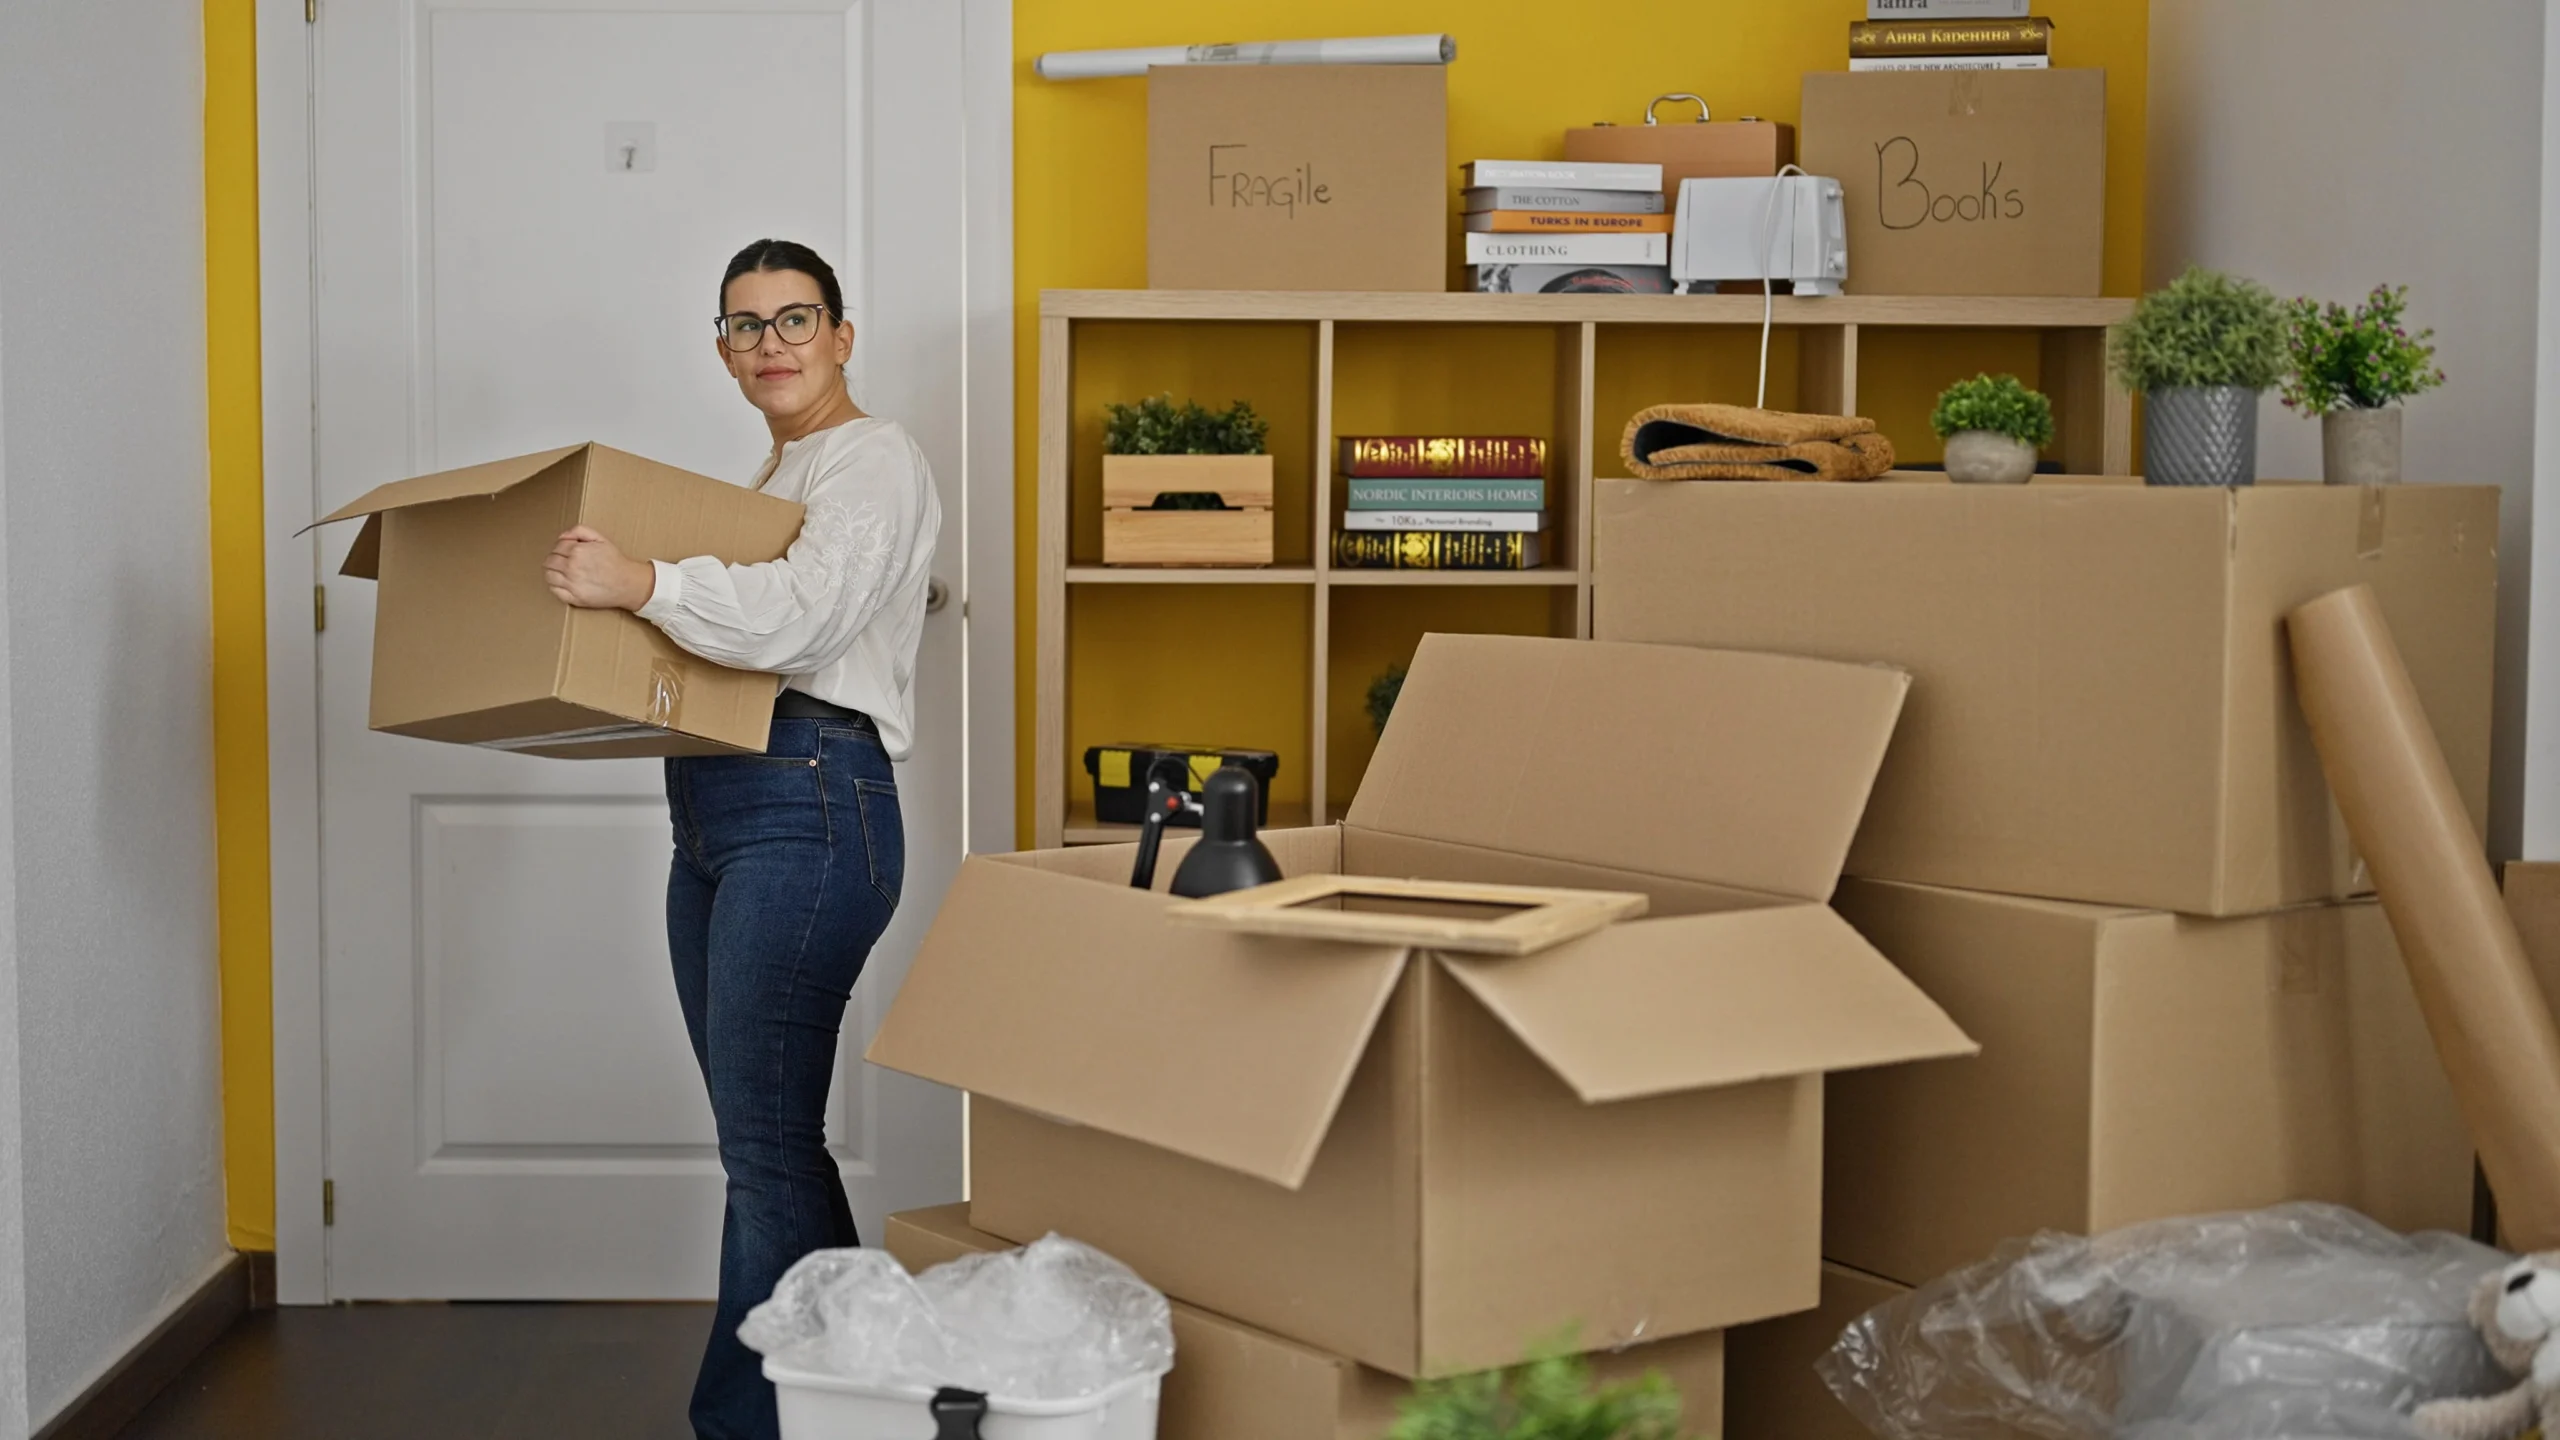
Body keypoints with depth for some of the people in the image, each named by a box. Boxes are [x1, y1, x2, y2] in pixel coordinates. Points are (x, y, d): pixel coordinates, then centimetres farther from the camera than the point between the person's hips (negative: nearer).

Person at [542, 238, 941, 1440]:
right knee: (764, 1135, 11)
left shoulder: (872, 461, -4)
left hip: (807, 808, -10)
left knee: (764, 1141, -9)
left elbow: (801, 613, -21)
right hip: (715, 810, 10)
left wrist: (641, 584, -32)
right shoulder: (768, 480, 24)